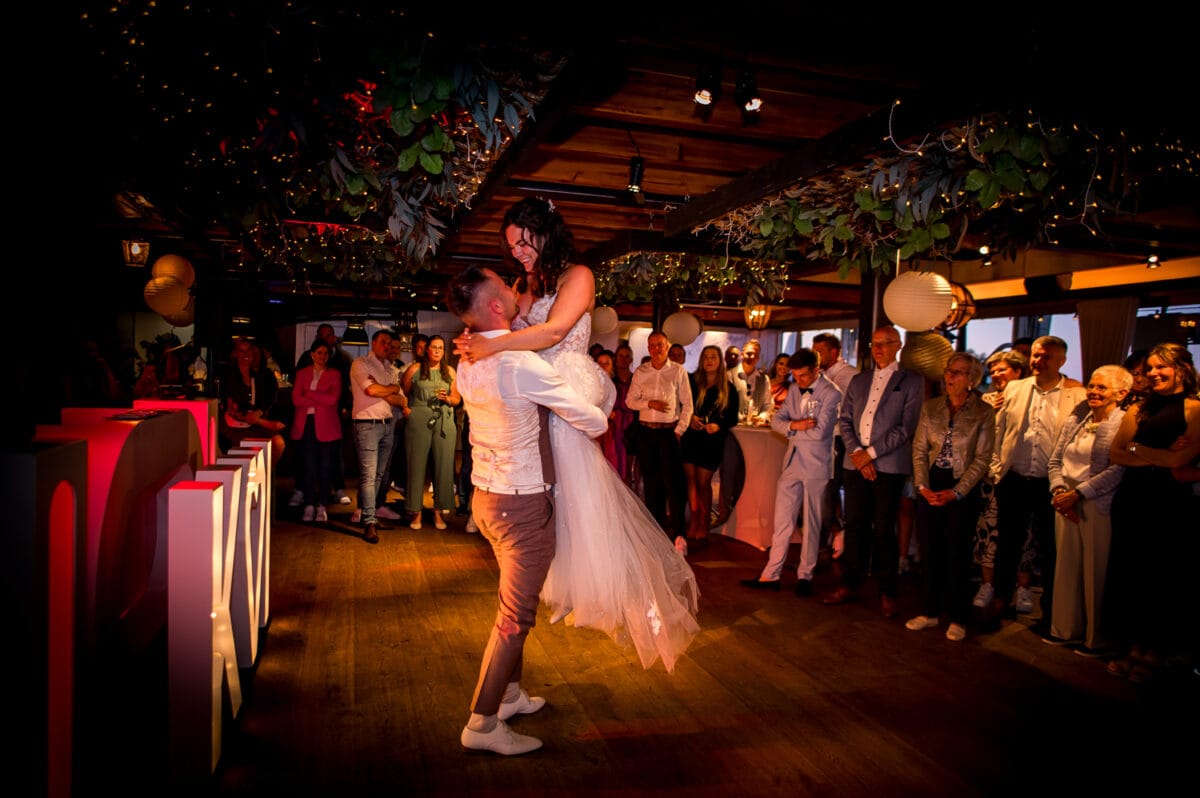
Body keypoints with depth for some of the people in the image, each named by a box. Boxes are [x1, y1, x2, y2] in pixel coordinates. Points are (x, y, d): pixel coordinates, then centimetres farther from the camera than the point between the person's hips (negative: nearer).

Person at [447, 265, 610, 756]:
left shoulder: (468, 360, 0)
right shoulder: (522, 365, -24)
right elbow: (594, 423, -16)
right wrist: (594, 426, 6)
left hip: (486, 495, 9)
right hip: (523, 503, -9)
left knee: (515, 602, 23)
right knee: (516, 615, 3)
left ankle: (509, 695, 38)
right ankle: (482, 724, 15)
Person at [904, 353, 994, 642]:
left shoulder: (983, 412, -4)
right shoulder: (930, 407, 5)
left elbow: (982, 459, -6)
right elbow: (919, 450, 4)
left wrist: (956, 492, -13)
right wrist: (922, 485, -8)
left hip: (963, 488, -3)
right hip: (930, 486, 3)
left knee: (958, 553, 3)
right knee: (931, 551, 7)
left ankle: (957, 618, 17)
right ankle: (929, 611, 20)